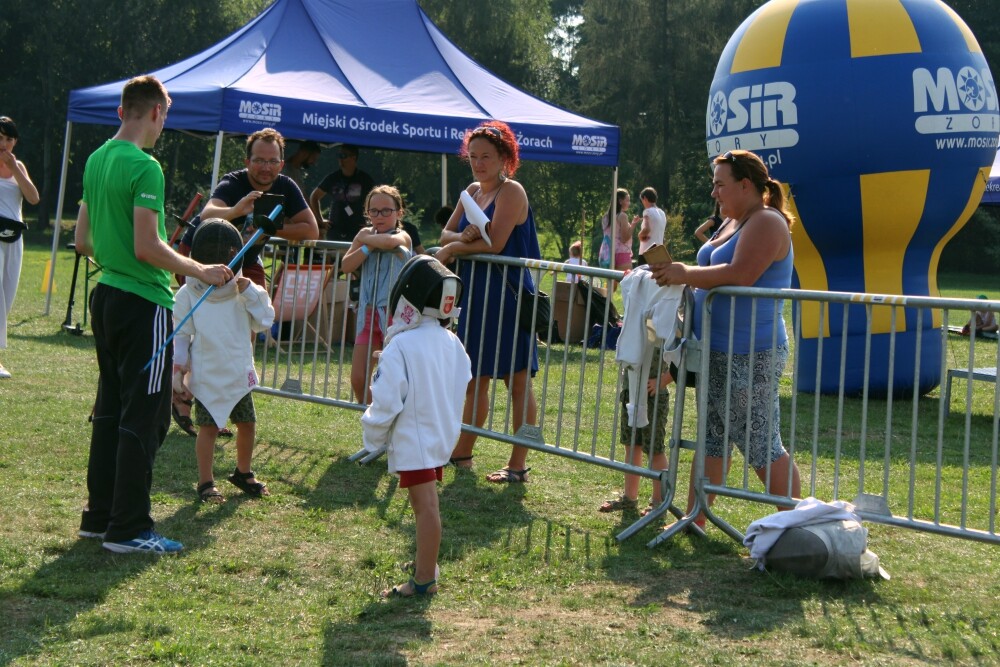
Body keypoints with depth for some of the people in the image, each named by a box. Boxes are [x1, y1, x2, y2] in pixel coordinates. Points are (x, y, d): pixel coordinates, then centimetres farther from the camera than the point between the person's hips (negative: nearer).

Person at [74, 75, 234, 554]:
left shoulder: (96, 160, 10)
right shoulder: (145, 168, -17)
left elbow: (82, 240, 16)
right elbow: (147, 246, -23)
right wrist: (201, 272, -13)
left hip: (105, 296, 9)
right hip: (143, 303, -9)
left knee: (110, 409, 15)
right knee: (145, 417, -2)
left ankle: (99, 515, 22)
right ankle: (129, 529, 1)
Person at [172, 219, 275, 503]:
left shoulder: (244, 290, 3)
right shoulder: (189, 294, -5)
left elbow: (264, 322, -1)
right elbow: (181, 333, 0)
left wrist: (250, 293, -12)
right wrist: (179, 364, -10)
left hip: (239, 373, 4)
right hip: (207, 376, -3)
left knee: (247, 424, 11)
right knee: (209, 428, -1)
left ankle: (243, 473, 32)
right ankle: (206, 482, 11)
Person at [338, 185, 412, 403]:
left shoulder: (402, 236, -6)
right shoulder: (366, 235, 8)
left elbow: (389, 241, -31)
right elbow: (346, 266, -3)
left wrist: (366, 238, -13)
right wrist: (368, 245, -14)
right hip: (368, 313, 5)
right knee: (358, 379, 4)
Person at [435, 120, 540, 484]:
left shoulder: (511, 191, -10)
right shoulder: (472, 191, 15)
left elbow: (495, 243, -20)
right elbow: (445, 235, 10)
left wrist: (455, 247, -8)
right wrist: (463, 236, -12)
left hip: (508, 295, -8)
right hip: (475, 294, 9)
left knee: (517, 380, -3)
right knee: (476, 379, 17)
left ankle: (518, 465, 0)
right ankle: (462, 453, 28)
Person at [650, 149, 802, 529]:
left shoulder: (767, 223, -14)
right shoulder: (731, 223, 16)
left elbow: (740, 275, -27)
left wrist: (686, 274, -20)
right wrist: (677, 276, 5)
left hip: (751, 356, -10)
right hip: (717, 351, 10)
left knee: (762, 445, -6)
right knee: (712, 436, 15)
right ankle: (694, 519, 22)